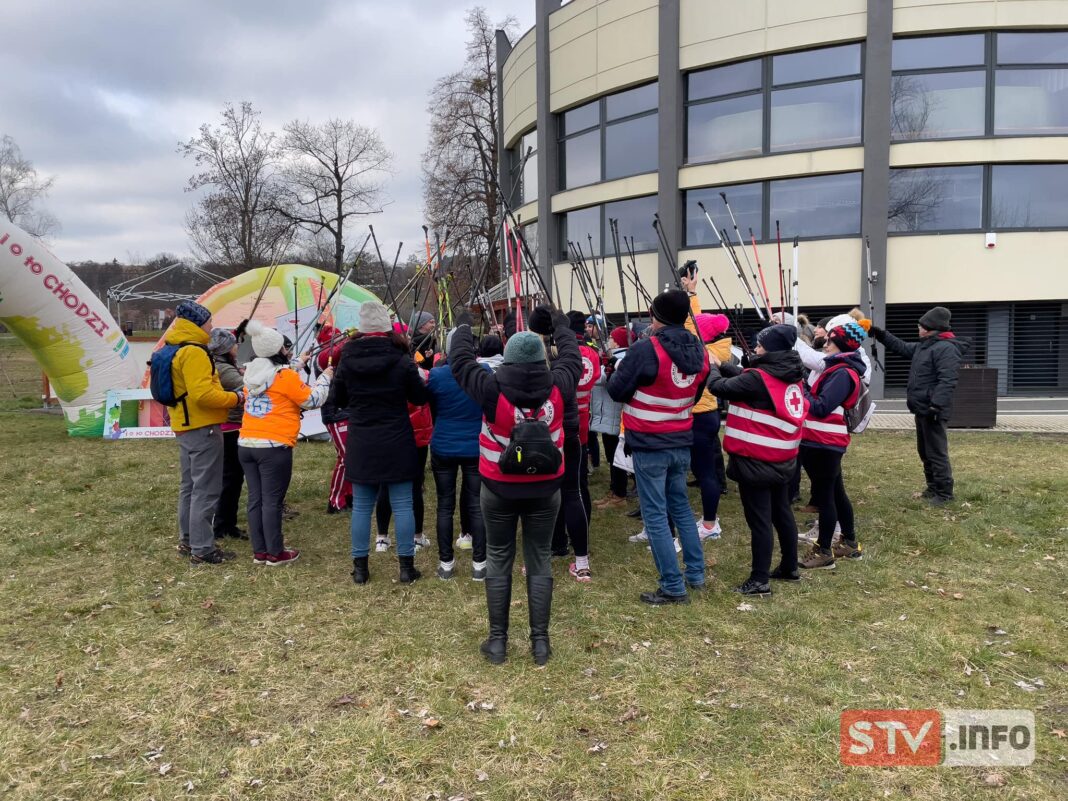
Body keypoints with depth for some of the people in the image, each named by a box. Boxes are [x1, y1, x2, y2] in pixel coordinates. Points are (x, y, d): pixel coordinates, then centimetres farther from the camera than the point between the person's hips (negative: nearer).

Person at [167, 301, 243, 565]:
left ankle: (187, 540, 28)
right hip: (203, 429, -11)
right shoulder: (194, 352, -17)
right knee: (206, 490, -5)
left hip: (185, 427, 11)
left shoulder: (176, 351, 15)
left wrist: (225, 395, 11)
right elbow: (202, 394, -26)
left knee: (190, 487, 18)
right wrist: (234, 398, -14)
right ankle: (202, 549, -1)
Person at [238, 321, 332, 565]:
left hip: (246, 444, 7)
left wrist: (298, 363, 37)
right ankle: (275, 553, 7)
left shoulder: (252, 374, 11)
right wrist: (325, 377, 11)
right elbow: (313, 400, -3)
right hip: (274, 447, -7)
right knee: (272, 501, -1)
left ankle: (259, 551, 17)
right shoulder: (286, 376, -10)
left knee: (255, 499, 10)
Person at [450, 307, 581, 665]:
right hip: (545, 488, 2)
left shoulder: (492, 390, -17)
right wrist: (562, 326, 26)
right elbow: (571, 359, 9)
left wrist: (463, 326, 15)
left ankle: (497, 640, 18)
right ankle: (540, 640, 15)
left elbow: (461, 361, -2)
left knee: (498, 561, 11)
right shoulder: (557, 387, -11)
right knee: (539, 560, 10)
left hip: (499, 489, -1)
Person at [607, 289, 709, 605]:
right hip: (682, 442, 7)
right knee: (681, 507, 21)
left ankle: (673, 587, 5)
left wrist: (618, 371, 8)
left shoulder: (645, 350, -19)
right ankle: (696, 574, 29)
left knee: (655, 514, 2)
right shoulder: (699, 352, 2)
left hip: (648, 444, -6)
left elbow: (616, 391, -11)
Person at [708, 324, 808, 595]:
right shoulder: (791, 376, 5)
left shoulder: (758, 378, -20)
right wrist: (721, 364, 16)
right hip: (782, 460, 8)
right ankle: (790, 568, 32)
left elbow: (719, 387, -11)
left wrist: (713, 367, 8)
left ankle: (760, 580, 4)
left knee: (759, 520, -2)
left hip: (756, 461, -8)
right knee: (782, 513, 19)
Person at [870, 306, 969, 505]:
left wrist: (936, 405, -30)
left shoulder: (946, 348, -17)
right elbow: (902, 348, 28)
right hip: (921, 409, 11)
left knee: (936, 452, -4)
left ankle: (944, 492, 4)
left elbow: (947, 381, -25)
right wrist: (881, 335, 20)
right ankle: (933, 487, 28)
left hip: (932, 410, -10)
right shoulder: (924, 345, 14)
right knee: (925, 451, 17)